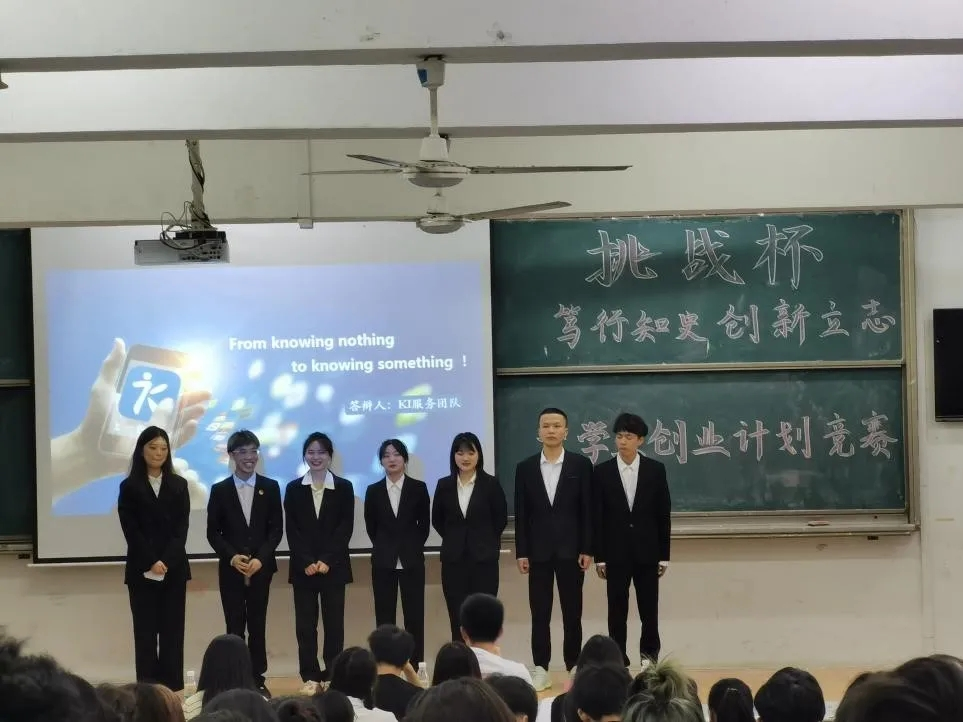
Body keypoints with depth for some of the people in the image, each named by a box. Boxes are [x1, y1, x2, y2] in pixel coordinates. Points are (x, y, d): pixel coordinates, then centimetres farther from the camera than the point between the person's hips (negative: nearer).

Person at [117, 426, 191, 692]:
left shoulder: (178, 485, 9)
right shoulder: (130, 487, 3)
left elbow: (182, 528, 2)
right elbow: (131, 531, -3)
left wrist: (166, 562, -11)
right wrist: (152, 562, -13)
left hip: (174, 568, 2)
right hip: (141, 570, -2)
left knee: (172, 631, 1)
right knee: (145, 631, -1)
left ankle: (173, 689, 4)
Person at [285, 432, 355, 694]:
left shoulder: (344, 487, 4)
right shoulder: (294, 489, 6)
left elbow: (345, 528, -2)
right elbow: (292, 530, 2)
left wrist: (327, 561, -11)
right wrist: (307, 562, -10)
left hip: (334, 566, -1)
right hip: (303, 567, 1)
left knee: (334, 622, 1)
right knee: (305, 623, 1)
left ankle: (334, 675, 6)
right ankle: (310, 677, 6)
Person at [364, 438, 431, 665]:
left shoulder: (418, 488, 0)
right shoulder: (373, 491, 3)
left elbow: (424, 524, 6)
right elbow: (371, 526, 11)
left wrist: (412, 547, 4)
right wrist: (385, 547, 9)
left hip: (412, 561, -1)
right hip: (383, 562, 1)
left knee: (414, 616, 0)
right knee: (384, 617, 2)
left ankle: (415, 667, 4)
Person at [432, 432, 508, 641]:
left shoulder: (491, 484, -3)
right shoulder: (444, 485, 3)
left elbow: (501, 518, 5)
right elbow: (437, 519, 15)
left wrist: (484, 540, 8)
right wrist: (454, 539, 9)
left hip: (484, 558, -2)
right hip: (453, 559, 2)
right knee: (457, 616, 3)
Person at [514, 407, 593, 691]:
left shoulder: (581, 465, 1)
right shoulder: (525, 468, 5)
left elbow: (588, 510, -1)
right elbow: (521, 514, 4)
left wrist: (587, 549, -6)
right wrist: (521, 552, -1)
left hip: (570, 550, -1)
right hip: (538, 551, 1)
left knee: (572, 613, 4)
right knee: (539, 613, 3)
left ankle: (574, 667, 11)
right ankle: (541, 669, 8)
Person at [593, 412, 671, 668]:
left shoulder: (655, 469, 1)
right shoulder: (602, 472, 0)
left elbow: (663, 514, 3)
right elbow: (597, 517, 1)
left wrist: (664, 555, 0)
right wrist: (599, 556, -3)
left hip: (646, 551, 0)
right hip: (615, 551, 0)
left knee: (649, 608, 4)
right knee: (617, 610, 2)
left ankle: (649, 657, 16)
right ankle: (618, 660, 8)